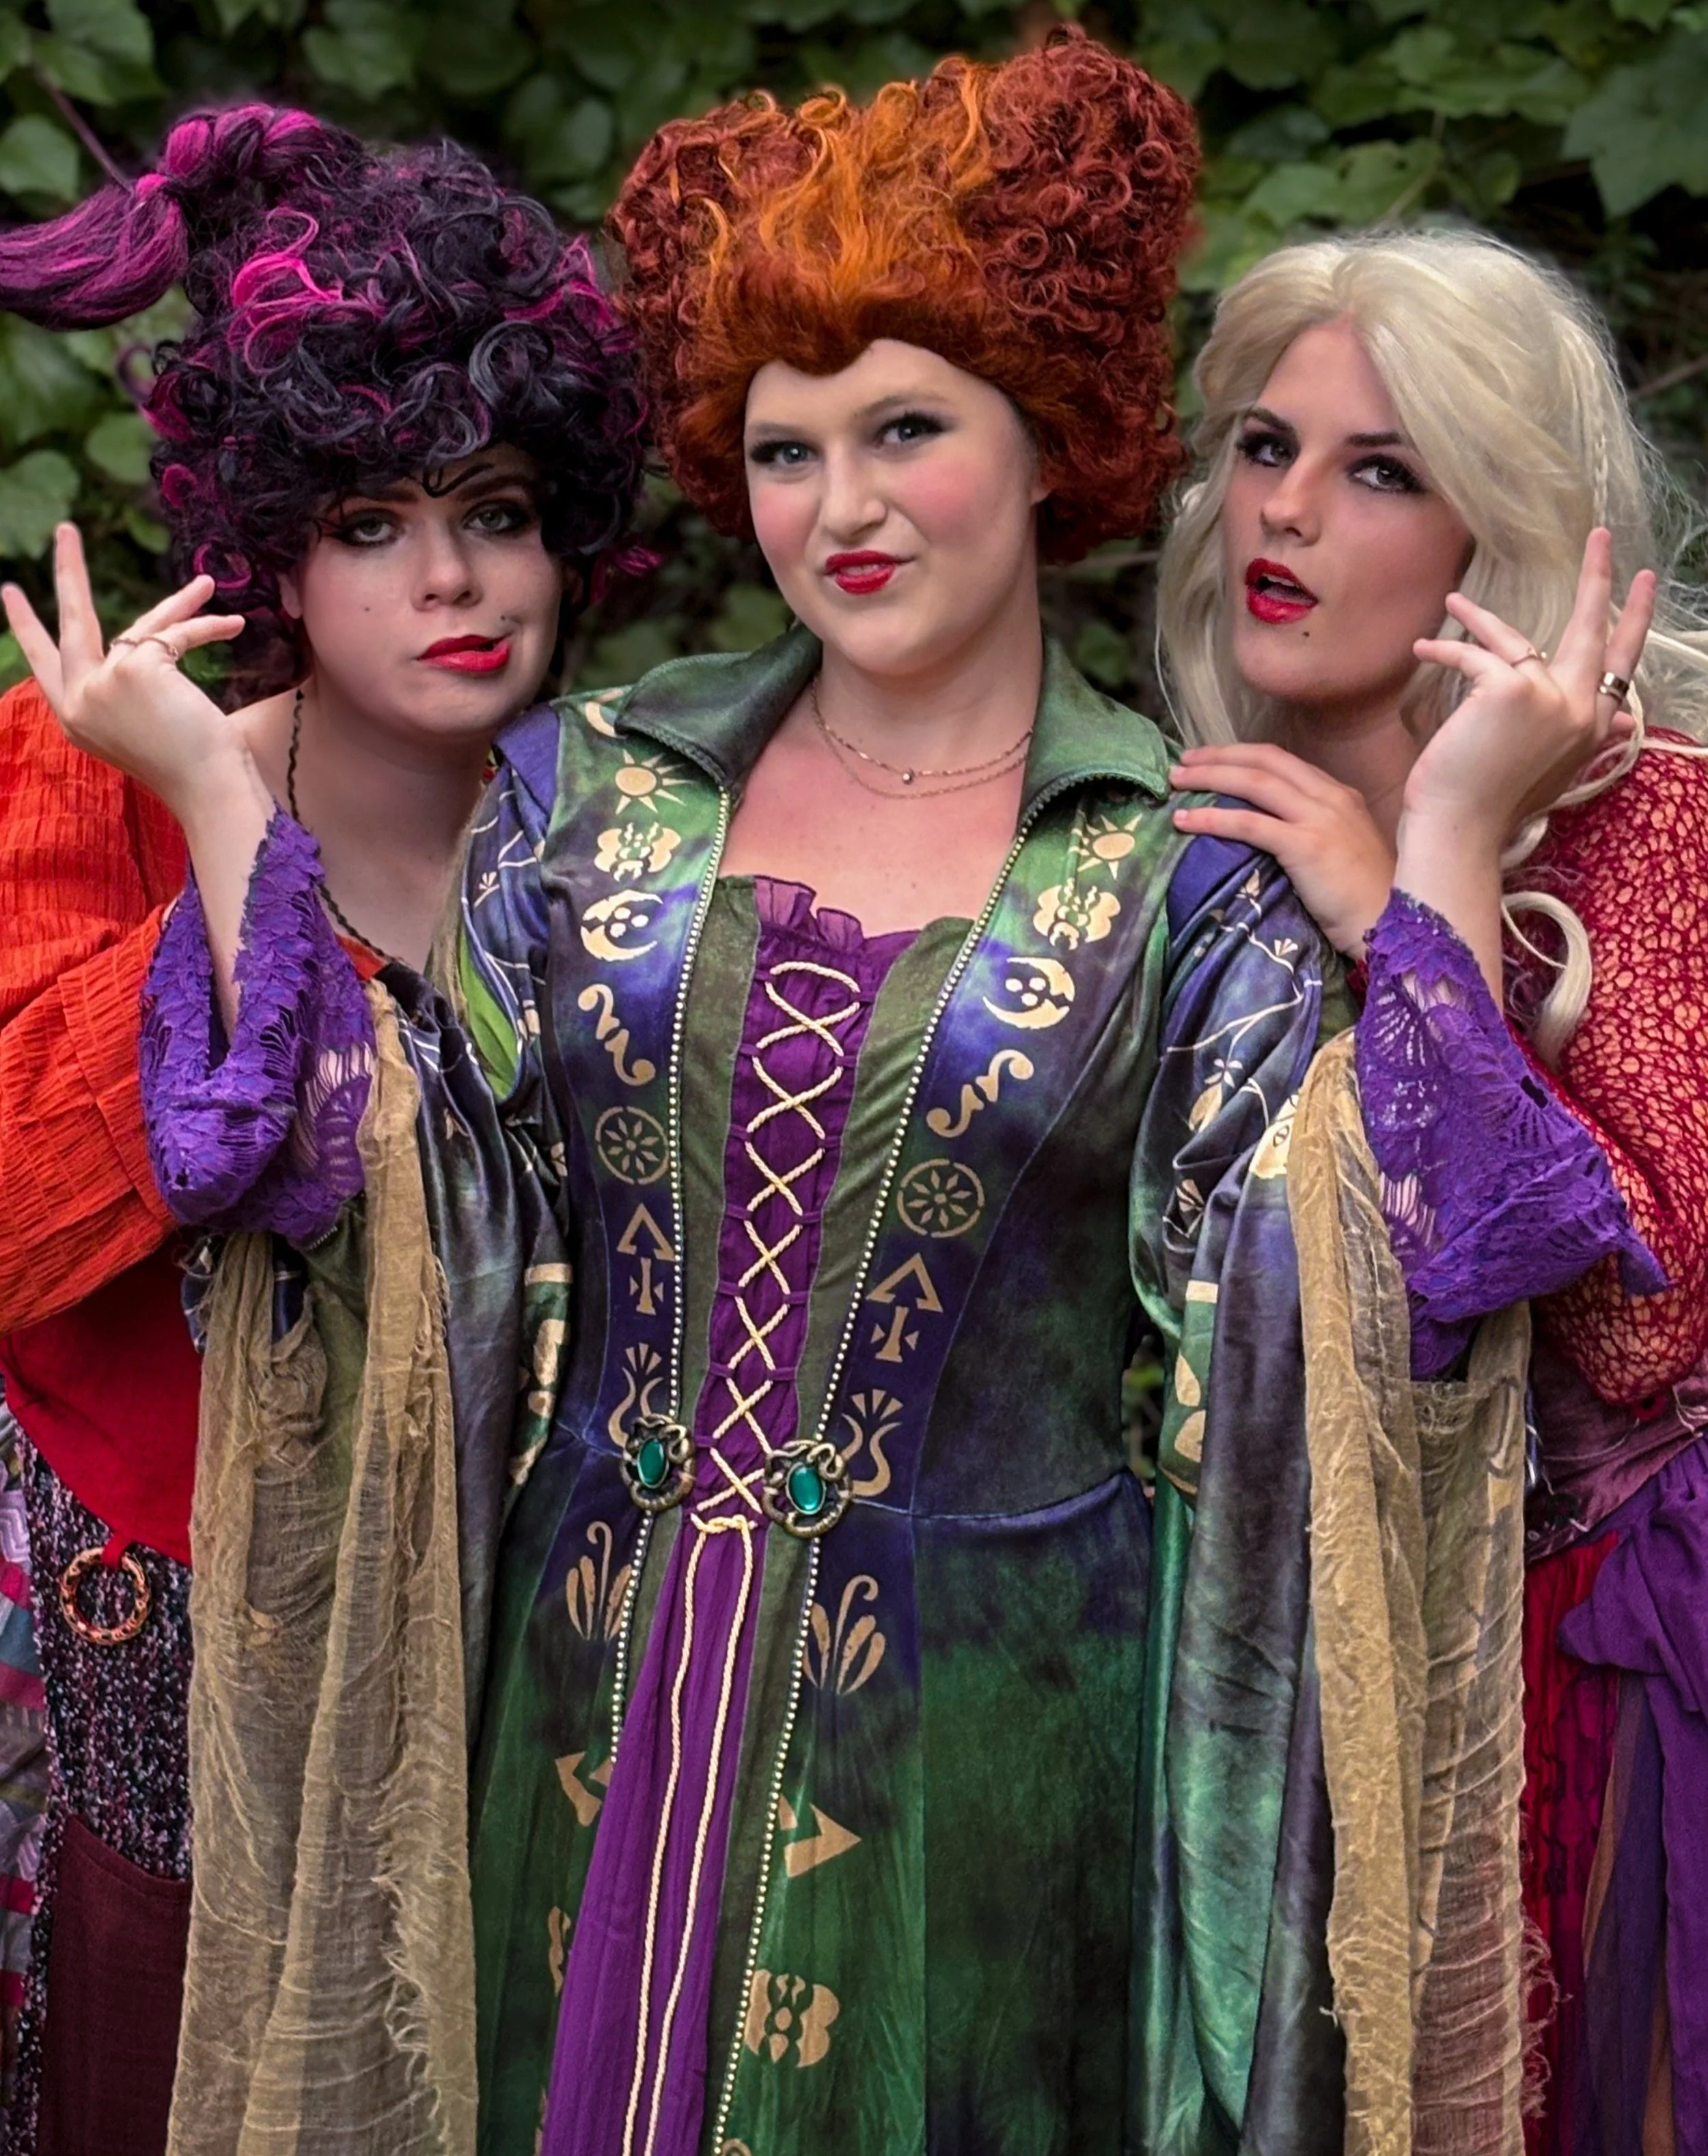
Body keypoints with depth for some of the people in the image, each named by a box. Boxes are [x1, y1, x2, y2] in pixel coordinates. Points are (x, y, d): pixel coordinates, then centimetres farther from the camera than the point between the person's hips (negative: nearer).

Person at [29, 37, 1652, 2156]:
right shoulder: (590, 783, 2)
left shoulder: (1189, 863, -5)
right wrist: (221, 796, -6)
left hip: (977, 1734, -2)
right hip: (608, 1695, 3)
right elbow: (378, 1178, -1)